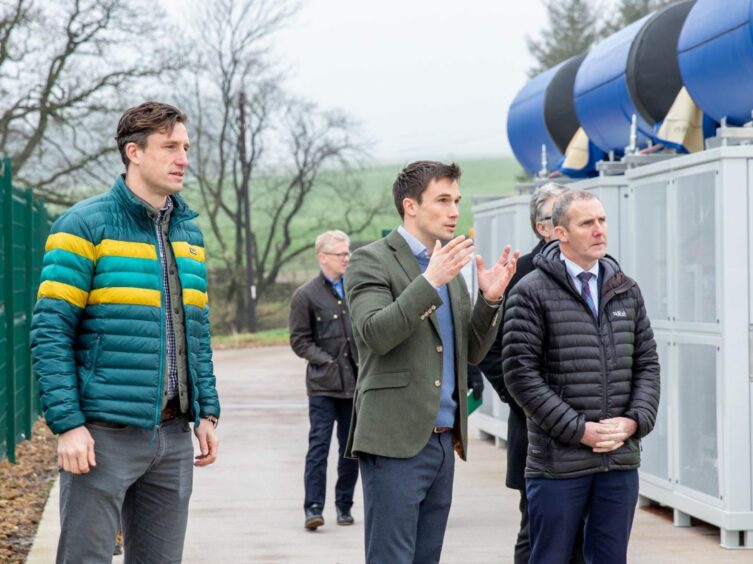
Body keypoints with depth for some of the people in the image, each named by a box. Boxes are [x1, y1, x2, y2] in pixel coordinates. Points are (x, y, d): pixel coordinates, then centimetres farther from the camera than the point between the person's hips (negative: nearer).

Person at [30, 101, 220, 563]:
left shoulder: (188, 230, 14)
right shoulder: (85, 226, -6)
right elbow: (50, 333, -10)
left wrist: (208, 412, 12)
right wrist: (67, 423, -16)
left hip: (172, 435, 6)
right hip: (105, 435, -6)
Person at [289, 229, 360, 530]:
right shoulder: (306, 295, -2)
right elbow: (299, 341, -1)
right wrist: (327, 361, -11)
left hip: (355, 382, 4)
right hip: (323, 384, -4)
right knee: (319, 445, -7)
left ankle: (344, 505, 18)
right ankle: (313, 508, -6)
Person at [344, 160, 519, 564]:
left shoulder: (449, 268, 18)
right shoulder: (372, 260, -5)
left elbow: (471, 353, 16)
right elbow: (375, 333, -19)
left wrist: (490, 299, -1)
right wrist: (430, 282, -24)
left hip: (443, 440, 8)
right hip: (396, 441, -8)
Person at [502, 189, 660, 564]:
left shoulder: (626, 291, 11)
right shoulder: (531, 293, -5)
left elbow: (647, 364, 14)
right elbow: (520, 372, -10)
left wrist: (635, 421, -4)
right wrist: (579, 429, -13)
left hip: (621, 461, 5)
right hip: (558, 463, -4)